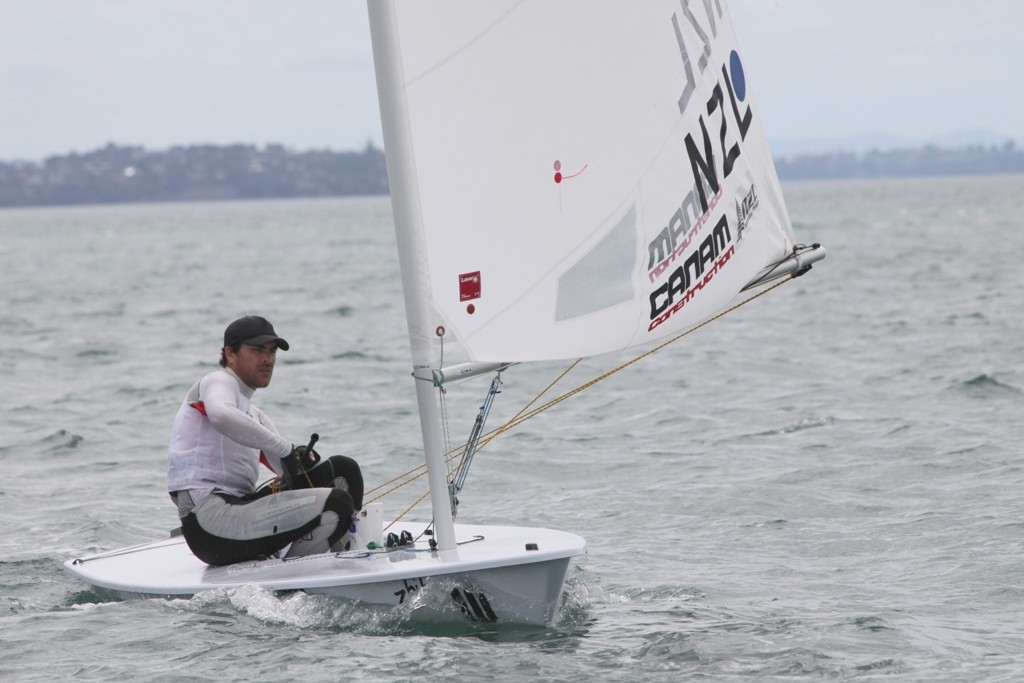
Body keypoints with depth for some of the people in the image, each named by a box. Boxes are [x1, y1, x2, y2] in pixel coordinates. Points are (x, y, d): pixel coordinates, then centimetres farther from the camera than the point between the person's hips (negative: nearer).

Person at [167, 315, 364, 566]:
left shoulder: (255, 416, 30)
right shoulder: (217, 382, 2)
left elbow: (288, 464, 18)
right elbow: (221, 416, -25)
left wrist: (302, 458, -7)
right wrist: (285, 448, -22)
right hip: (210, 518, -10)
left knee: (342, 468, 9)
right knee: (335, 503, -22)